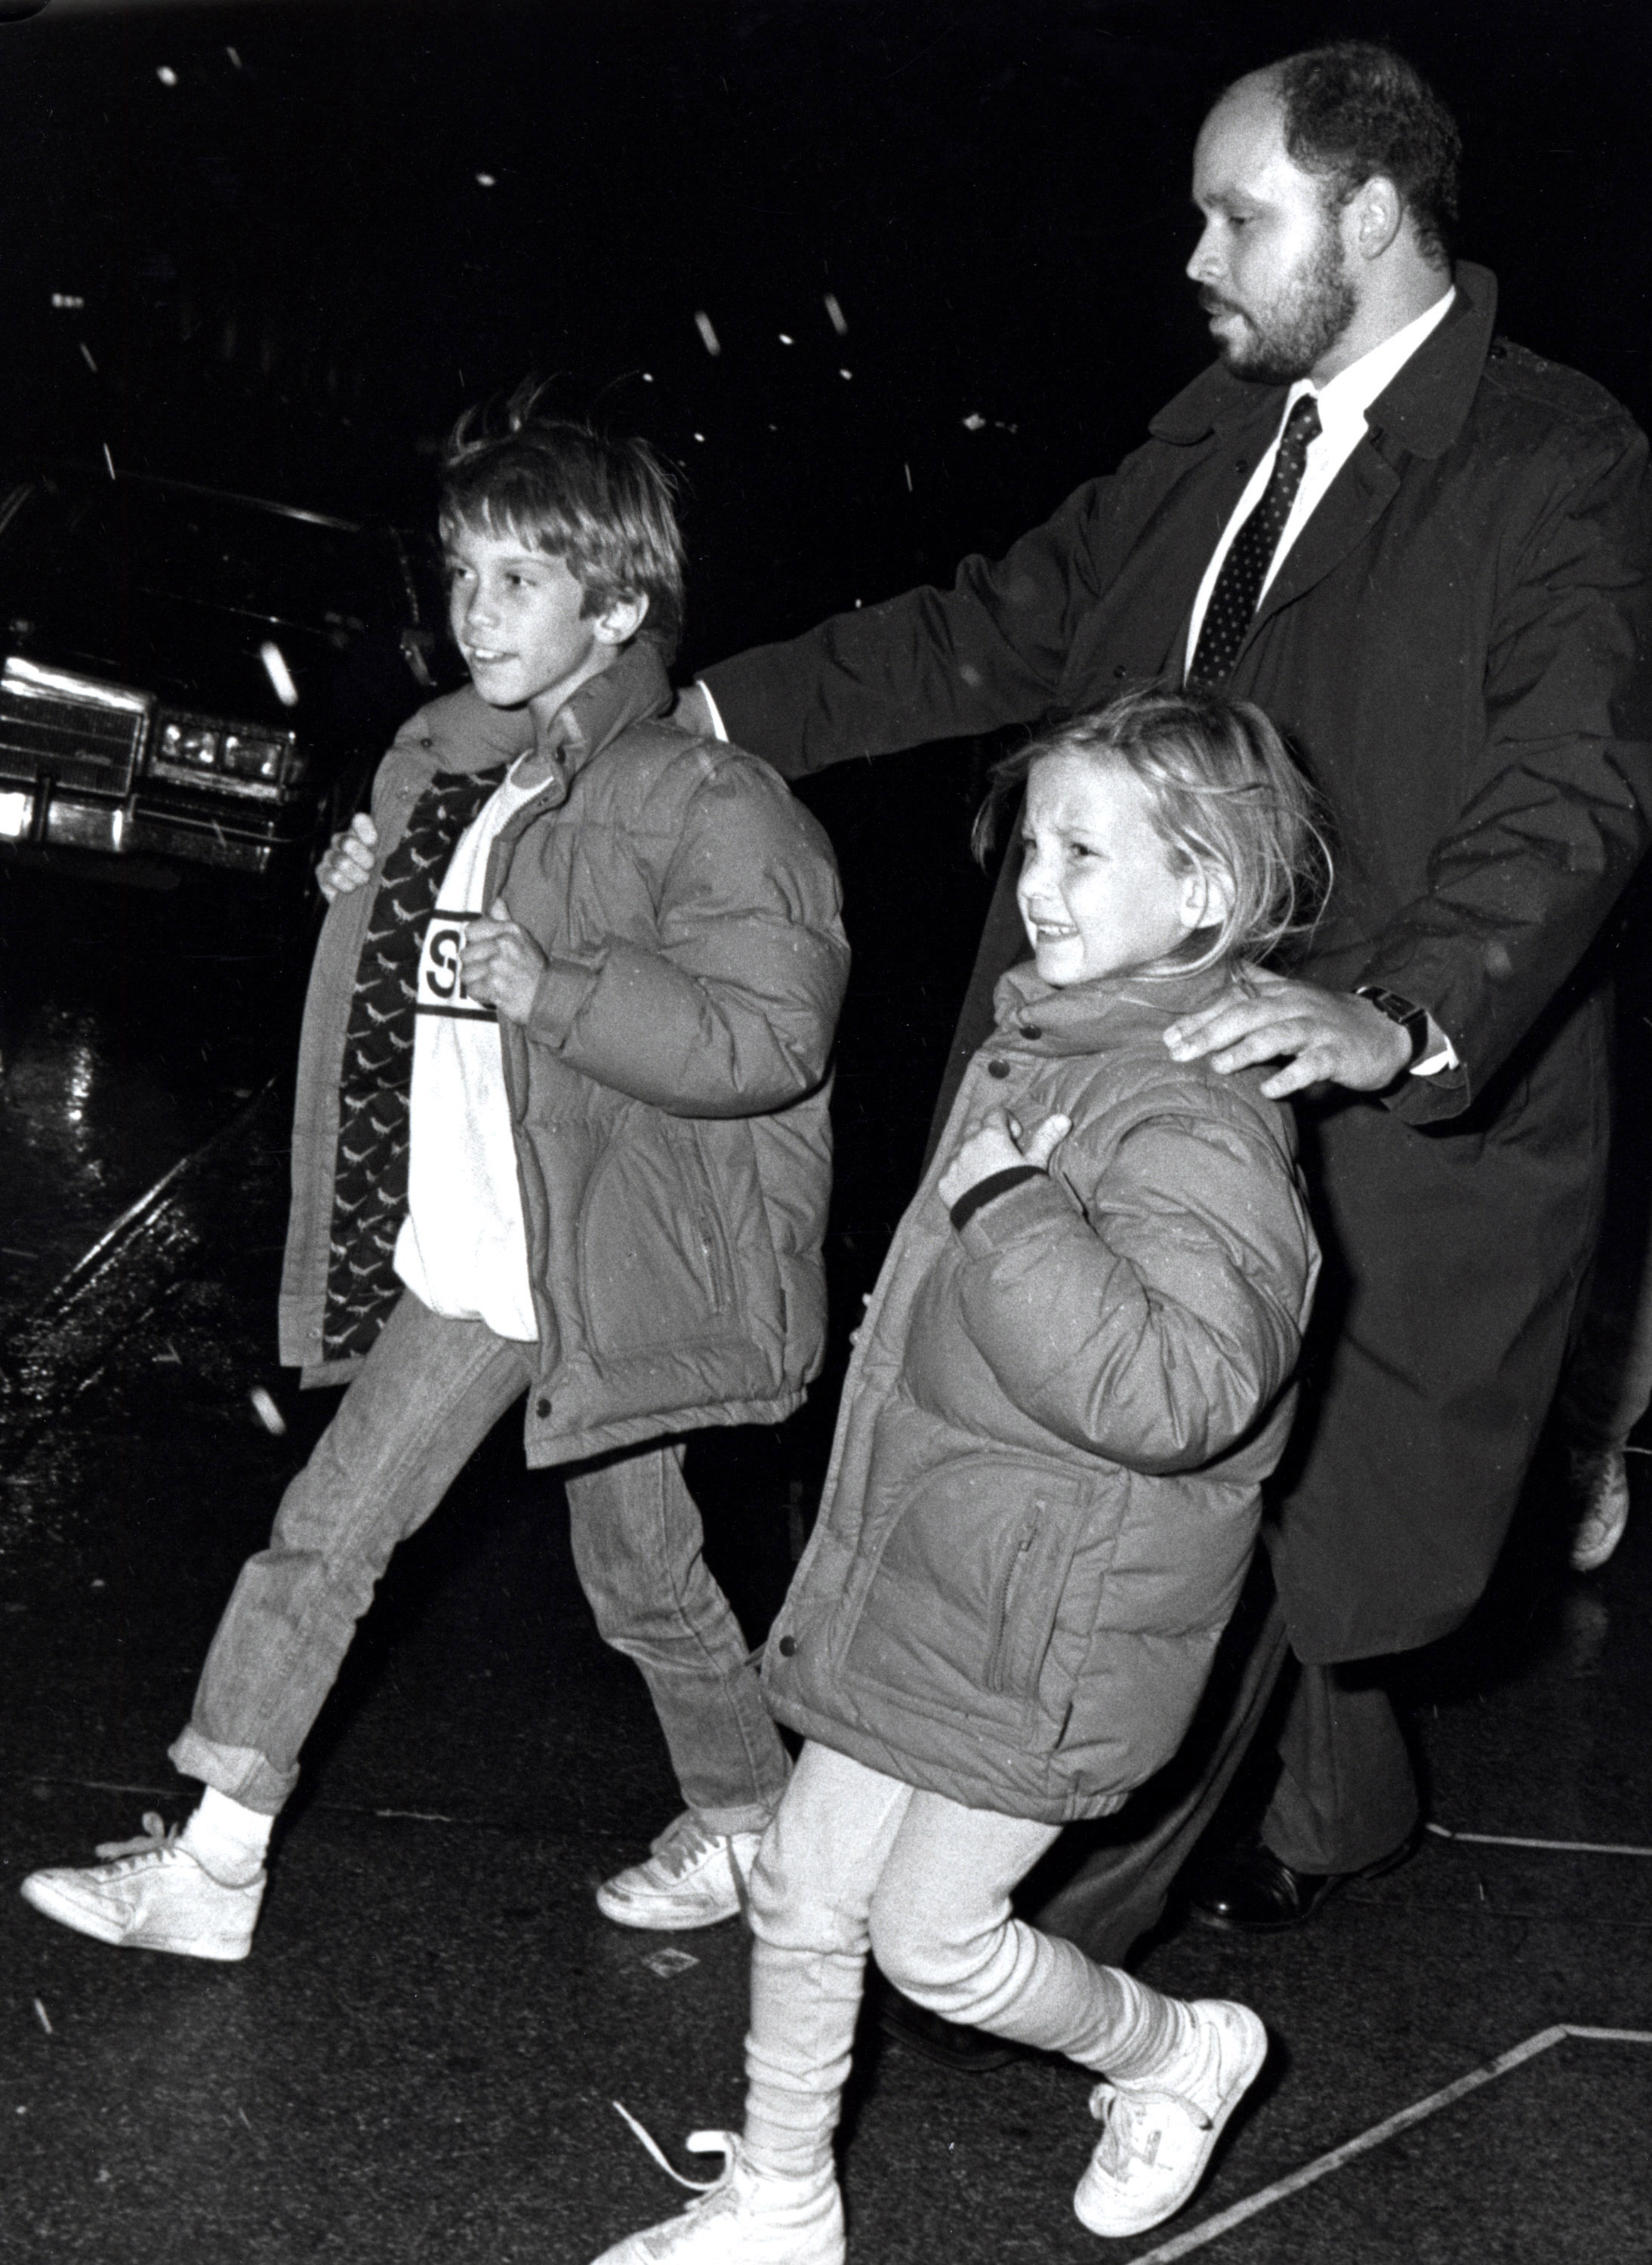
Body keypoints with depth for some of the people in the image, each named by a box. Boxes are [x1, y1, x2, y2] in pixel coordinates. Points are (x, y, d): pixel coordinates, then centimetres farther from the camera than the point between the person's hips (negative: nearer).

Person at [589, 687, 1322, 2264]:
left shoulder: (1196, 1124, -24)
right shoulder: (1040, 1049, 6)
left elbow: (1176, 1391, -38)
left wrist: (1011, 1214, -35)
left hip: (1049, 1631, -8)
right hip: (919, 1577, 9)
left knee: (932, 1937, 5)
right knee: (803, 1892, 14)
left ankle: (1178, 2053, 32)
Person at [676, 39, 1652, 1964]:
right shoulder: (1224, 428, 10)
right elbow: (1007, 629, 17)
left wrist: (1400, 1017, -40)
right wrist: (721, 709, 14)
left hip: (1370, 1133, -7)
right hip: (1150, 1069, 7)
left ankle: (1051, 1936, 16)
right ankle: (1342, 1801, 44)